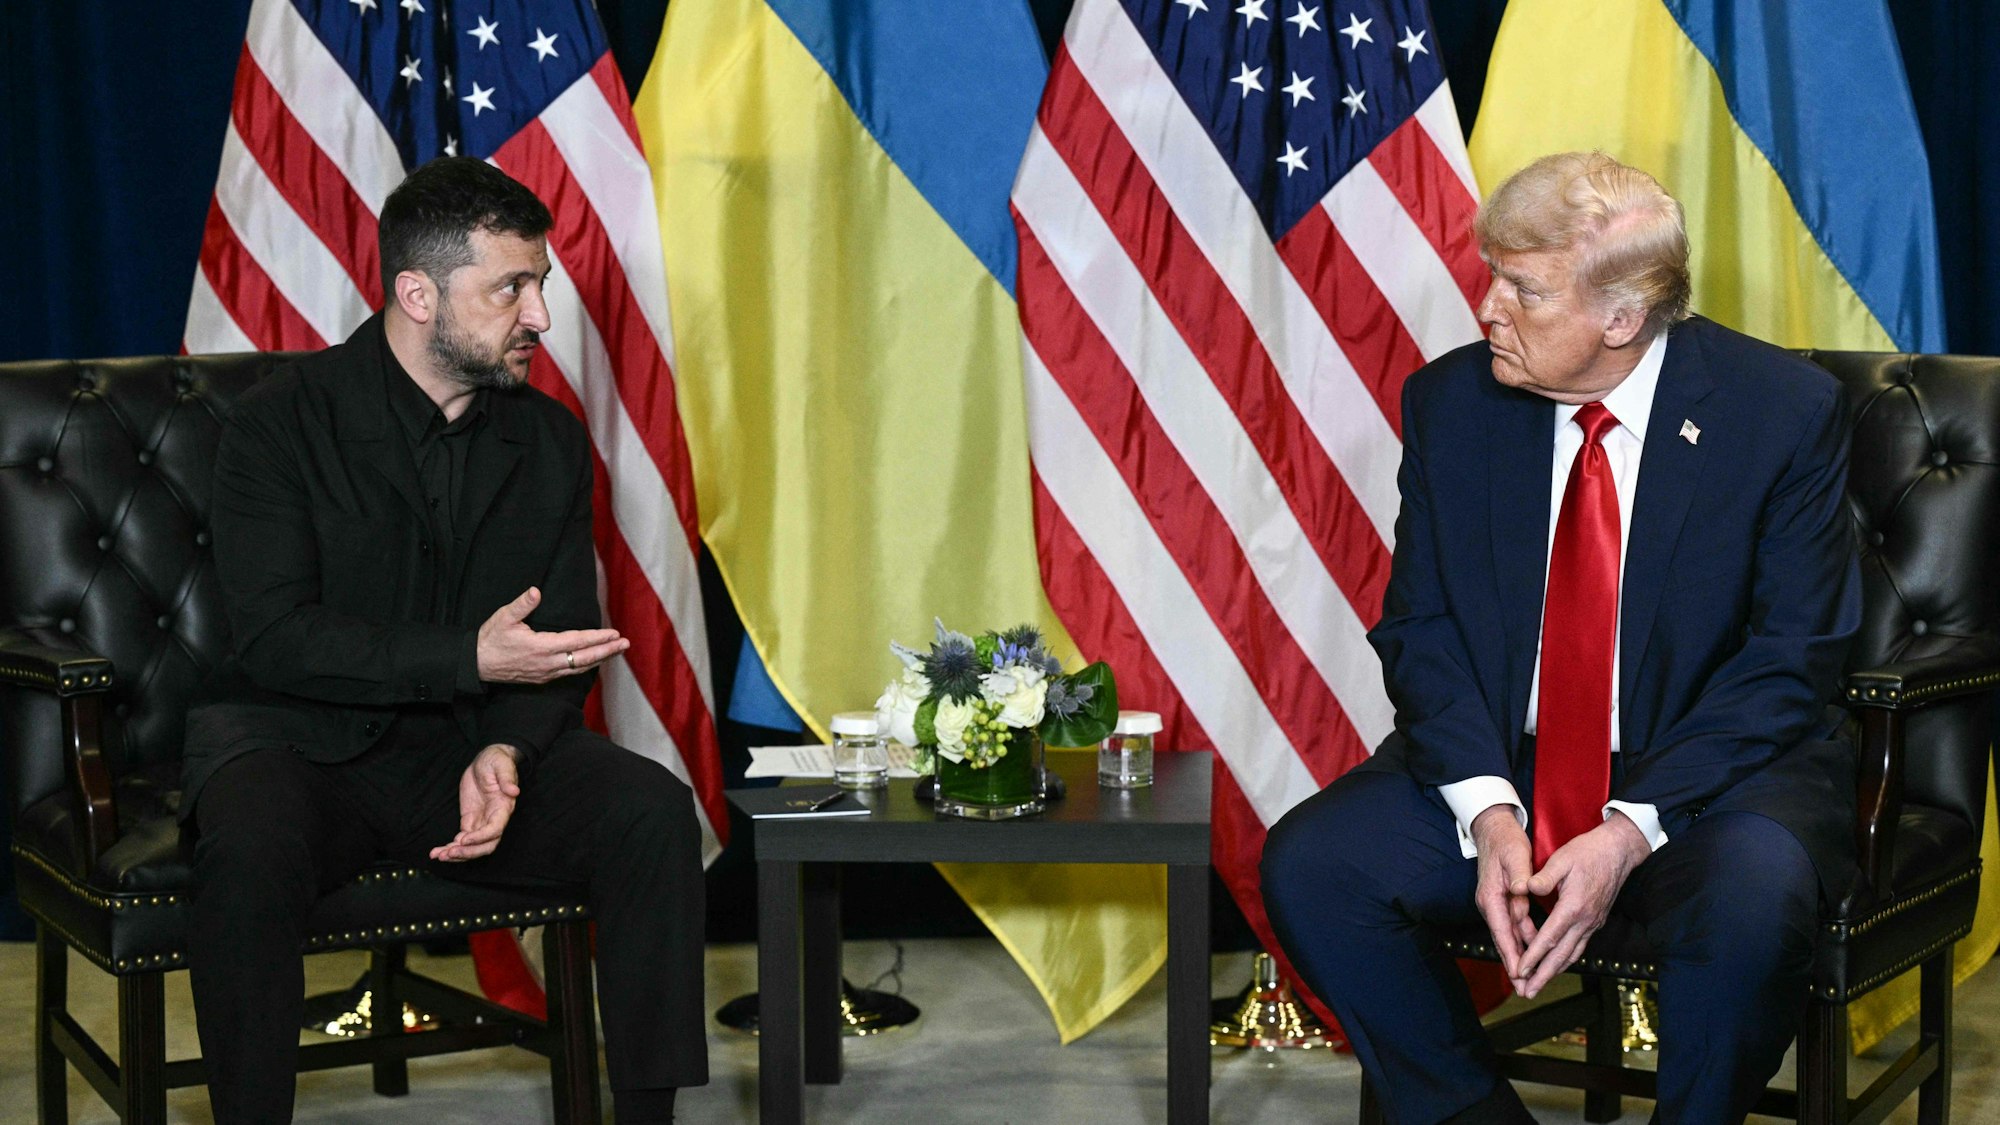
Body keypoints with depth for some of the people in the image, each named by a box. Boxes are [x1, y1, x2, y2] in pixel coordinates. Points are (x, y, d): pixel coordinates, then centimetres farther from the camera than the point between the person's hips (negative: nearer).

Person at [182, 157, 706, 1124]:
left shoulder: (549, 439, 6)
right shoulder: (280, 422, -8)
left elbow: (560, 647, 5)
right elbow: (274, 637, -16)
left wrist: (506, 753, -17)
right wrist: (473, 657, -24)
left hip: (465, 746, 4)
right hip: (298, 738, -4)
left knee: (654, 811, -20)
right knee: (250, 848, -37)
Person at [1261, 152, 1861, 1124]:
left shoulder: (1784, 411, -9)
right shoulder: (1450, 403, 0)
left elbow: (1791, 659, -11)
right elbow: (1419, 629, 1)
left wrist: (1631, 831, -21)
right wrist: (1488, 810, -17)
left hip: (1708, 776, -3)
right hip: (1502, 764, 3)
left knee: (1749, 904, -35)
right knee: (1307, 864, -19)